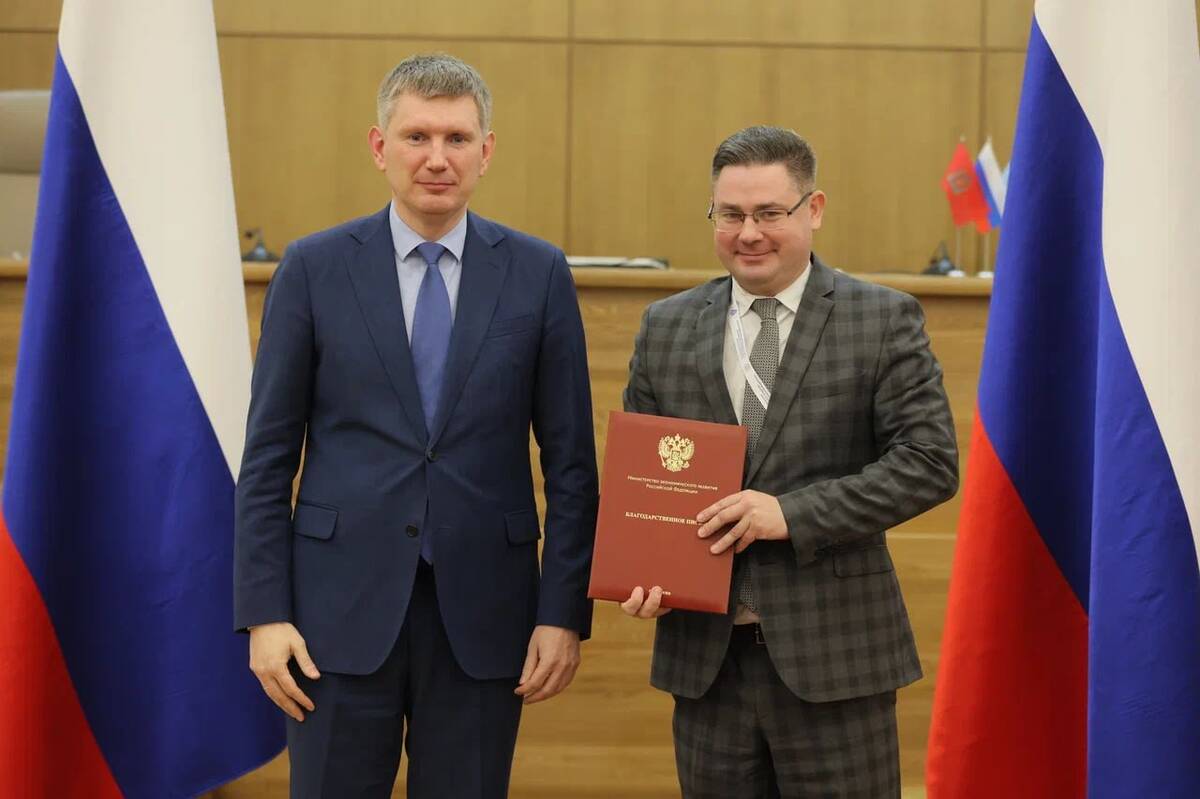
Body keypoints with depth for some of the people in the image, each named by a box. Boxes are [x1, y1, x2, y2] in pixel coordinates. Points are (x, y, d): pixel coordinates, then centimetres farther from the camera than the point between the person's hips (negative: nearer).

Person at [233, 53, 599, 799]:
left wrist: (565, 612, -3)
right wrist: (264, 612, -5)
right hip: (344, 604, 0)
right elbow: (268, 455, 1)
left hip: (482, 610, 1)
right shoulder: (314, 268, 0)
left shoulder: (539, 273, 1)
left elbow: (571, 460, 3)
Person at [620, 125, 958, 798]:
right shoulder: (666, 327, 9)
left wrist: (794, 513, -17)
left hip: (835, 656, -3)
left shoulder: (884, 319, -1)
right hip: (704, 656, 3)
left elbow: (931, 461, -8)